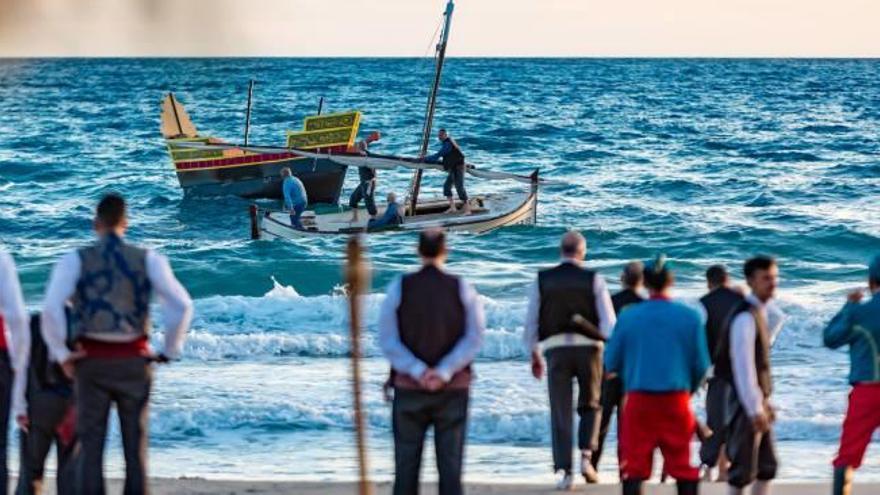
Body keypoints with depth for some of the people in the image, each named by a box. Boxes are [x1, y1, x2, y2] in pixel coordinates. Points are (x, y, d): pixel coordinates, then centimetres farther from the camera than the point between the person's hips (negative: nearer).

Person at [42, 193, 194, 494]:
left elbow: (51, 308, -17)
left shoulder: (74, 260, -3)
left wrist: (60, 354, -5)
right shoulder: (148, 259, -1)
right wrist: (170, 351, 2)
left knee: (91, 448, 4)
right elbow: (181, 305, -10)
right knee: (135, 446, 9)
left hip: (92, 362, -1)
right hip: (133, 362, 1)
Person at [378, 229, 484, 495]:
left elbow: (388, 341, -8)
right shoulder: (462, 289, 0)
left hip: (410, 389, 0)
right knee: (450, 468, 1)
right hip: (453, 390, 0)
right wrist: (444, 373, -14)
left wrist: (419, 372, -14)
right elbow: (474, 338, -9)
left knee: (406, 467, 5)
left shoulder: (399, 287, -1)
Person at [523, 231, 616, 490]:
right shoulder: (593, 279, 2)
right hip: (588, 348, -1)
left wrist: (535, 356, 17)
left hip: (556, 349, 1)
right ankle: (586, 456, -2)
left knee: (560, 413, 4)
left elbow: (531, 321, 8)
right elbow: (608, 321, -4)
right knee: (590, 406, 17)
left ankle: (563, 471, -4)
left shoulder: (542, 280, 7)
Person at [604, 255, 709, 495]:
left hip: (638, 400, 0)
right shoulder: (690, 316, -2)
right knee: (683, 466, 8)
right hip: (677, 400, 0)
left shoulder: (628, 316, -2)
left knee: (633, 467, 4)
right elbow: (701, 365, 1)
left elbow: (611, 363, 4)